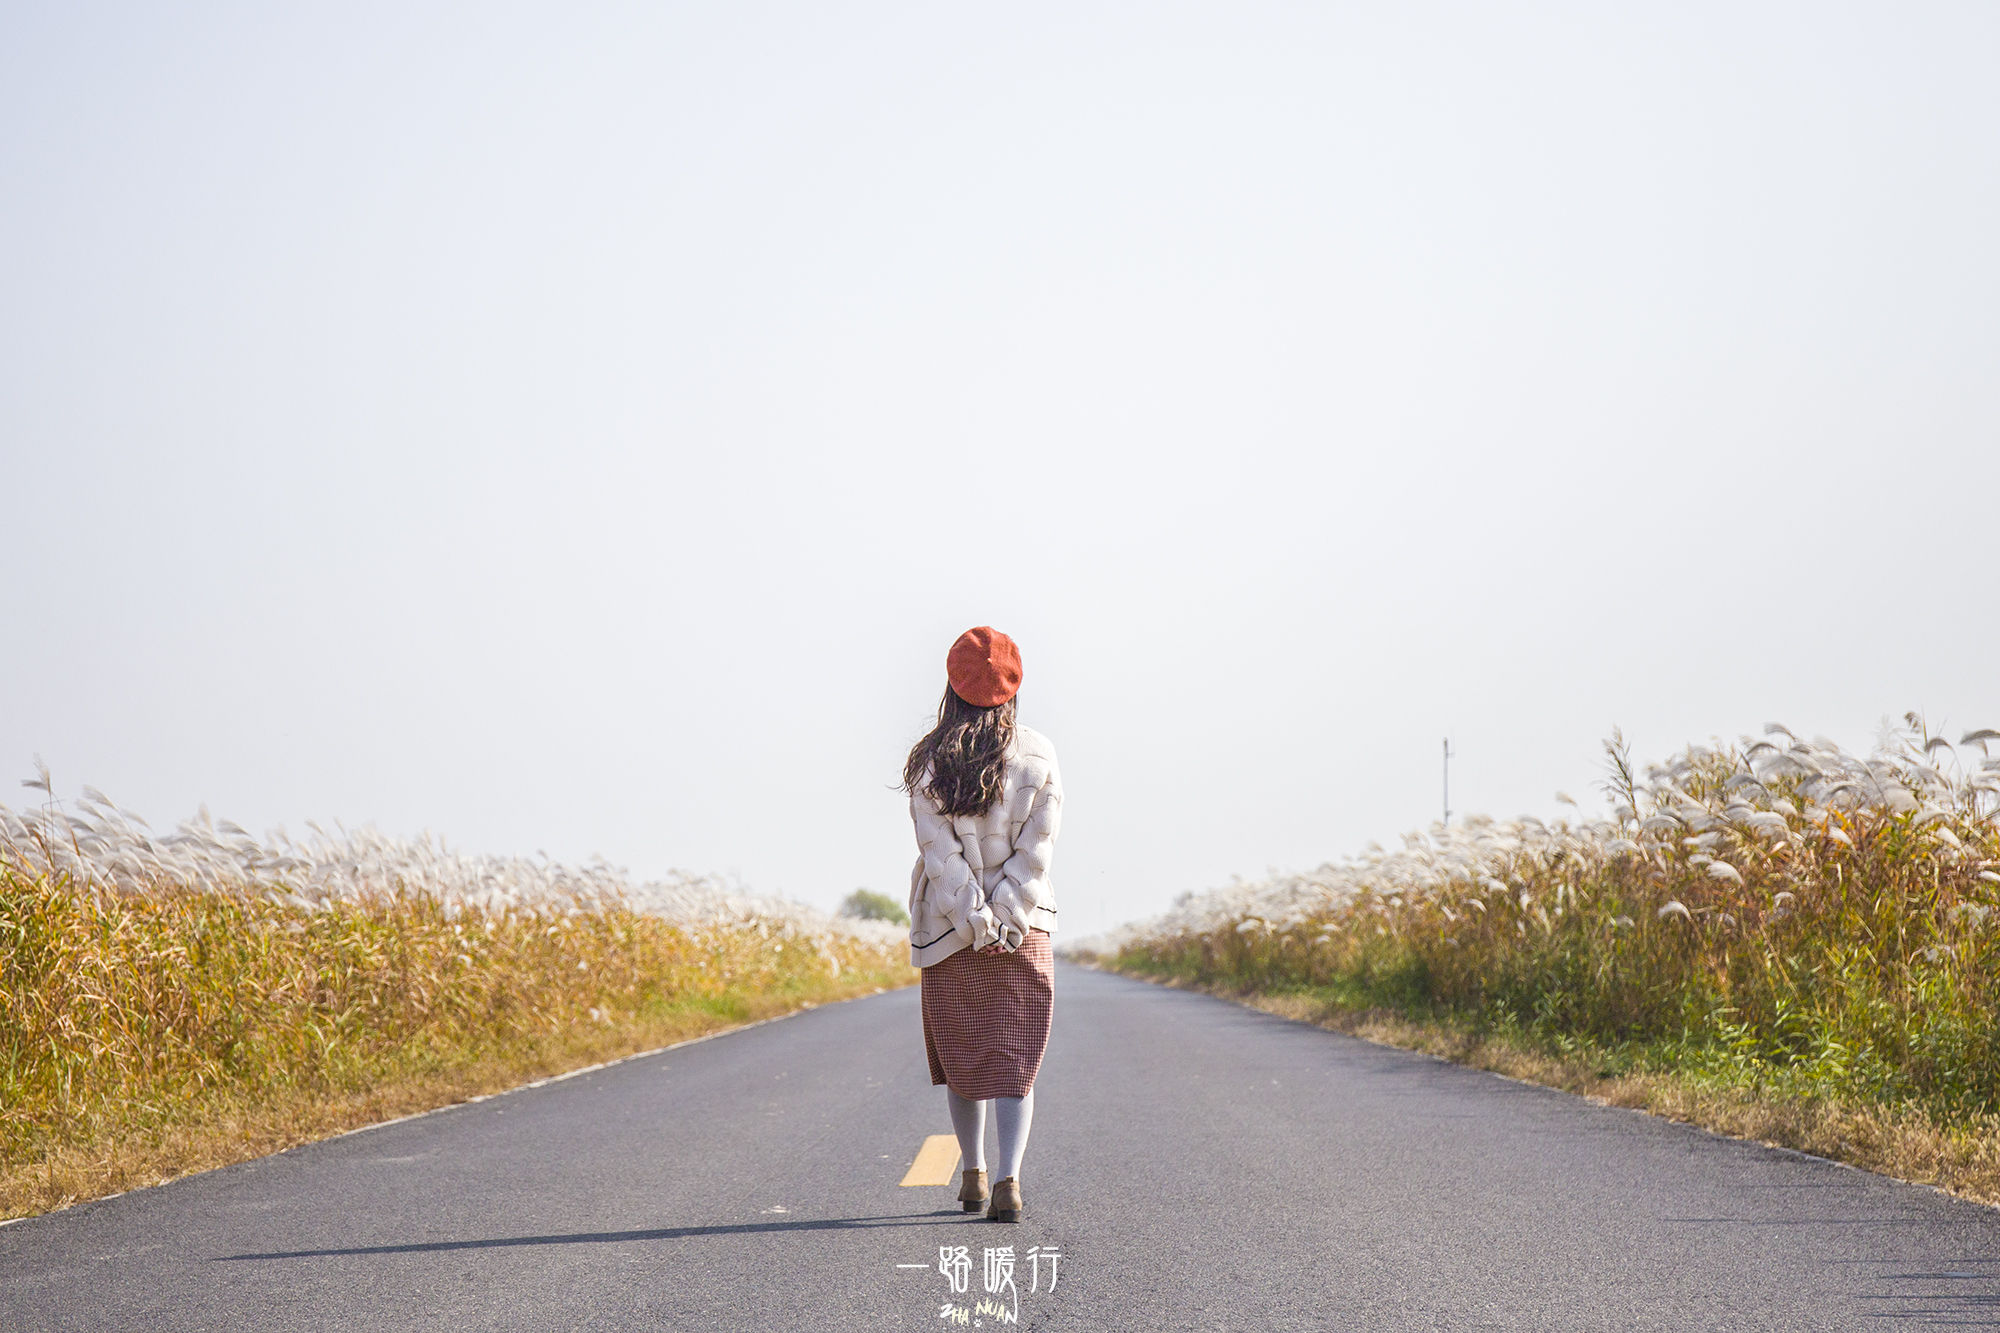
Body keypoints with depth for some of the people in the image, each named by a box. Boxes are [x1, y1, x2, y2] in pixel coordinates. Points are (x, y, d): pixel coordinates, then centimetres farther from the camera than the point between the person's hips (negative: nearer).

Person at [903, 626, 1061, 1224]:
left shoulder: (929, 762, -5)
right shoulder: (1038, 755, -3)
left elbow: (940, 852, -10)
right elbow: (1038, 846, -8)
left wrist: (976, 924, -10)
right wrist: (1003, 918, -8)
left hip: (948, 928, 0)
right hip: (1026, 928, 0)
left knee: (962, 1057, 16)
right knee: (1014, 1060, 0)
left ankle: (973, 1175, 26)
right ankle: (1008, 1180, -16)